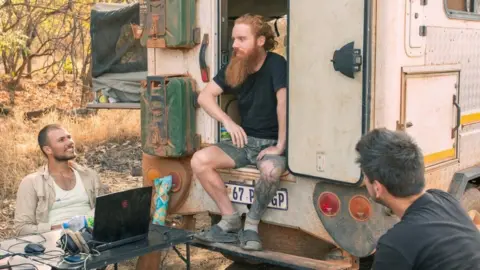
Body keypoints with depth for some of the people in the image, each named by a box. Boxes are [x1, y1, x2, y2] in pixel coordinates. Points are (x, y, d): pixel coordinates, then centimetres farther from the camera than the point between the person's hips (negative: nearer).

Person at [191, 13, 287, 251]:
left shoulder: (275, 64, -16)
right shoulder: (234, 67, 5)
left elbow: (284, 102, -27)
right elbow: (204, 96, 3)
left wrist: (280, 146, -28)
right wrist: (228, 122, -12)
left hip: (271, 143, -6)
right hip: (245, 141, 6)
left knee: (270, 170, -40)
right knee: (199, 160, -17)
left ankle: (251, 224, -13)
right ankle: (230, 220, -4)